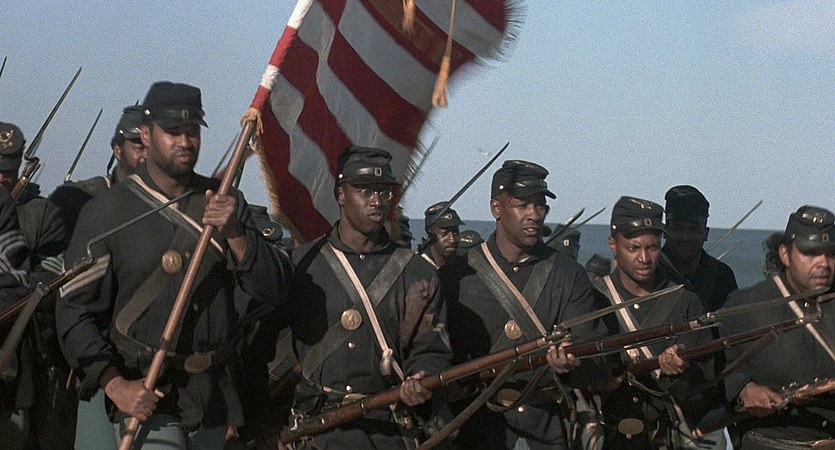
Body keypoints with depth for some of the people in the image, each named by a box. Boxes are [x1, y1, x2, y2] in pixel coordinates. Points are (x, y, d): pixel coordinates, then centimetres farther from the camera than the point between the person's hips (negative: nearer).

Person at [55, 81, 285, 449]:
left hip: (215, 393, 4)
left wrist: (234, 233, -16)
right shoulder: (107, 211, -2)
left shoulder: (226, 203, 8)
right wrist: (116, 386, -16)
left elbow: (268, 294, 0)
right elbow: (75, 311, -5)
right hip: (144, 394, -4)